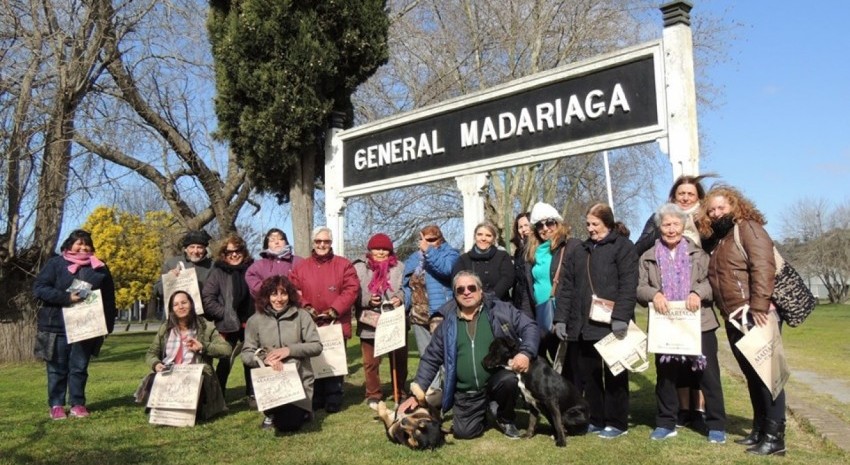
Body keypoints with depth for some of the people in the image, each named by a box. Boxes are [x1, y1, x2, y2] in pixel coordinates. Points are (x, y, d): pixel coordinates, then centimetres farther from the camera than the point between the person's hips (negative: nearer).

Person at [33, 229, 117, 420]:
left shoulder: (99, 268, 8)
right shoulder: (55, 264, 1)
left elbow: (109, 298, 10)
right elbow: (39, 288, -8)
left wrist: (108, 324, 4)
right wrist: (67, 298, -19)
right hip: (57, 326, -2)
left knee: (80, 367, 6)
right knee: (57, 368, 5)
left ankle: (78, 404, 15)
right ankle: (56, 405, 14)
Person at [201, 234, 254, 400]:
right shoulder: (218, 272, 0)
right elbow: (207, 298, -5)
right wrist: (225, 314, -10)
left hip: (250, 324, 2)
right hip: (228, 326, -1)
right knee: (225, 360, 3)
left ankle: (252, 394, 19)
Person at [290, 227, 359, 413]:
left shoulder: (344, 265, 3)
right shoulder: (301, 267, 10)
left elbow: (351, 290, -5)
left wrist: (334, 310, -12)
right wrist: (306, 307, -11)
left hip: (336, 324, -2)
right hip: (310, 324, 2)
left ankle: (334, 400, 11)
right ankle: (316, 399, 18)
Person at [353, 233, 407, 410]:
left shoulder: (399, 267, 5)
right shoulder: (359, 268, 2)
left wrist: (400, 298, -15)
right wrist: (368, 300, -15)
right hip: (369, 325, -1)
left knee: (399, 360, 11)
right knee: (371, 362, 8)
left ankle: (400, 394, 29)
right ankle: (373, 395, 24)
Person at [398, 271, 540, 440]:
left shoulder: (501, 310, 0)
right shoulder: (448, 323, 6)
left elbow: (530, 327, -5)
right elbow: (430, 359, 11)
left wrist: (526, 353, -24)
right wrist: (418, 392, 6)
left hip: (498, 378, -2)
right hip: (467, 393, 2)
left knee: (509, 379, -33)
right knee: (464, 432, -12)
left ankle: (505, 418, 1)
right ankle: (485, 411, 24)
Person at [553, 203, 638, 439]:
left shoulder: (623, 246, 0)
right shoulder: (581, 250, 17)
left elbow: (628, 284, -11)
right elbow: (566, 285, 13)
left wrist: (621, 317, -21)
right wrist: (561, 318, 5)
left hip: (611, 324, -5)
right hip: (582, 325, 6)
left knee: (613, 375, 5)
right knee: (587, 375, 9)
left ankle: (616, 422, 16)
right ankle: (595, 420, 21)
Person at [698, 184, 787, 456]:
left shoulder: (748, 228, -7)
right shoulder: (717, 241, 17)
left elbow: (763, 267, -19)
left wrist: (758, 307, -25)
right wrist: (726, 312, 10)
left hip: (758, 316, -8)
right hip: (734, 320, 8)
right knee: (751, 375, 14)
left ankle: (774, 437, 2)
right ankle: (759, 429, 24)